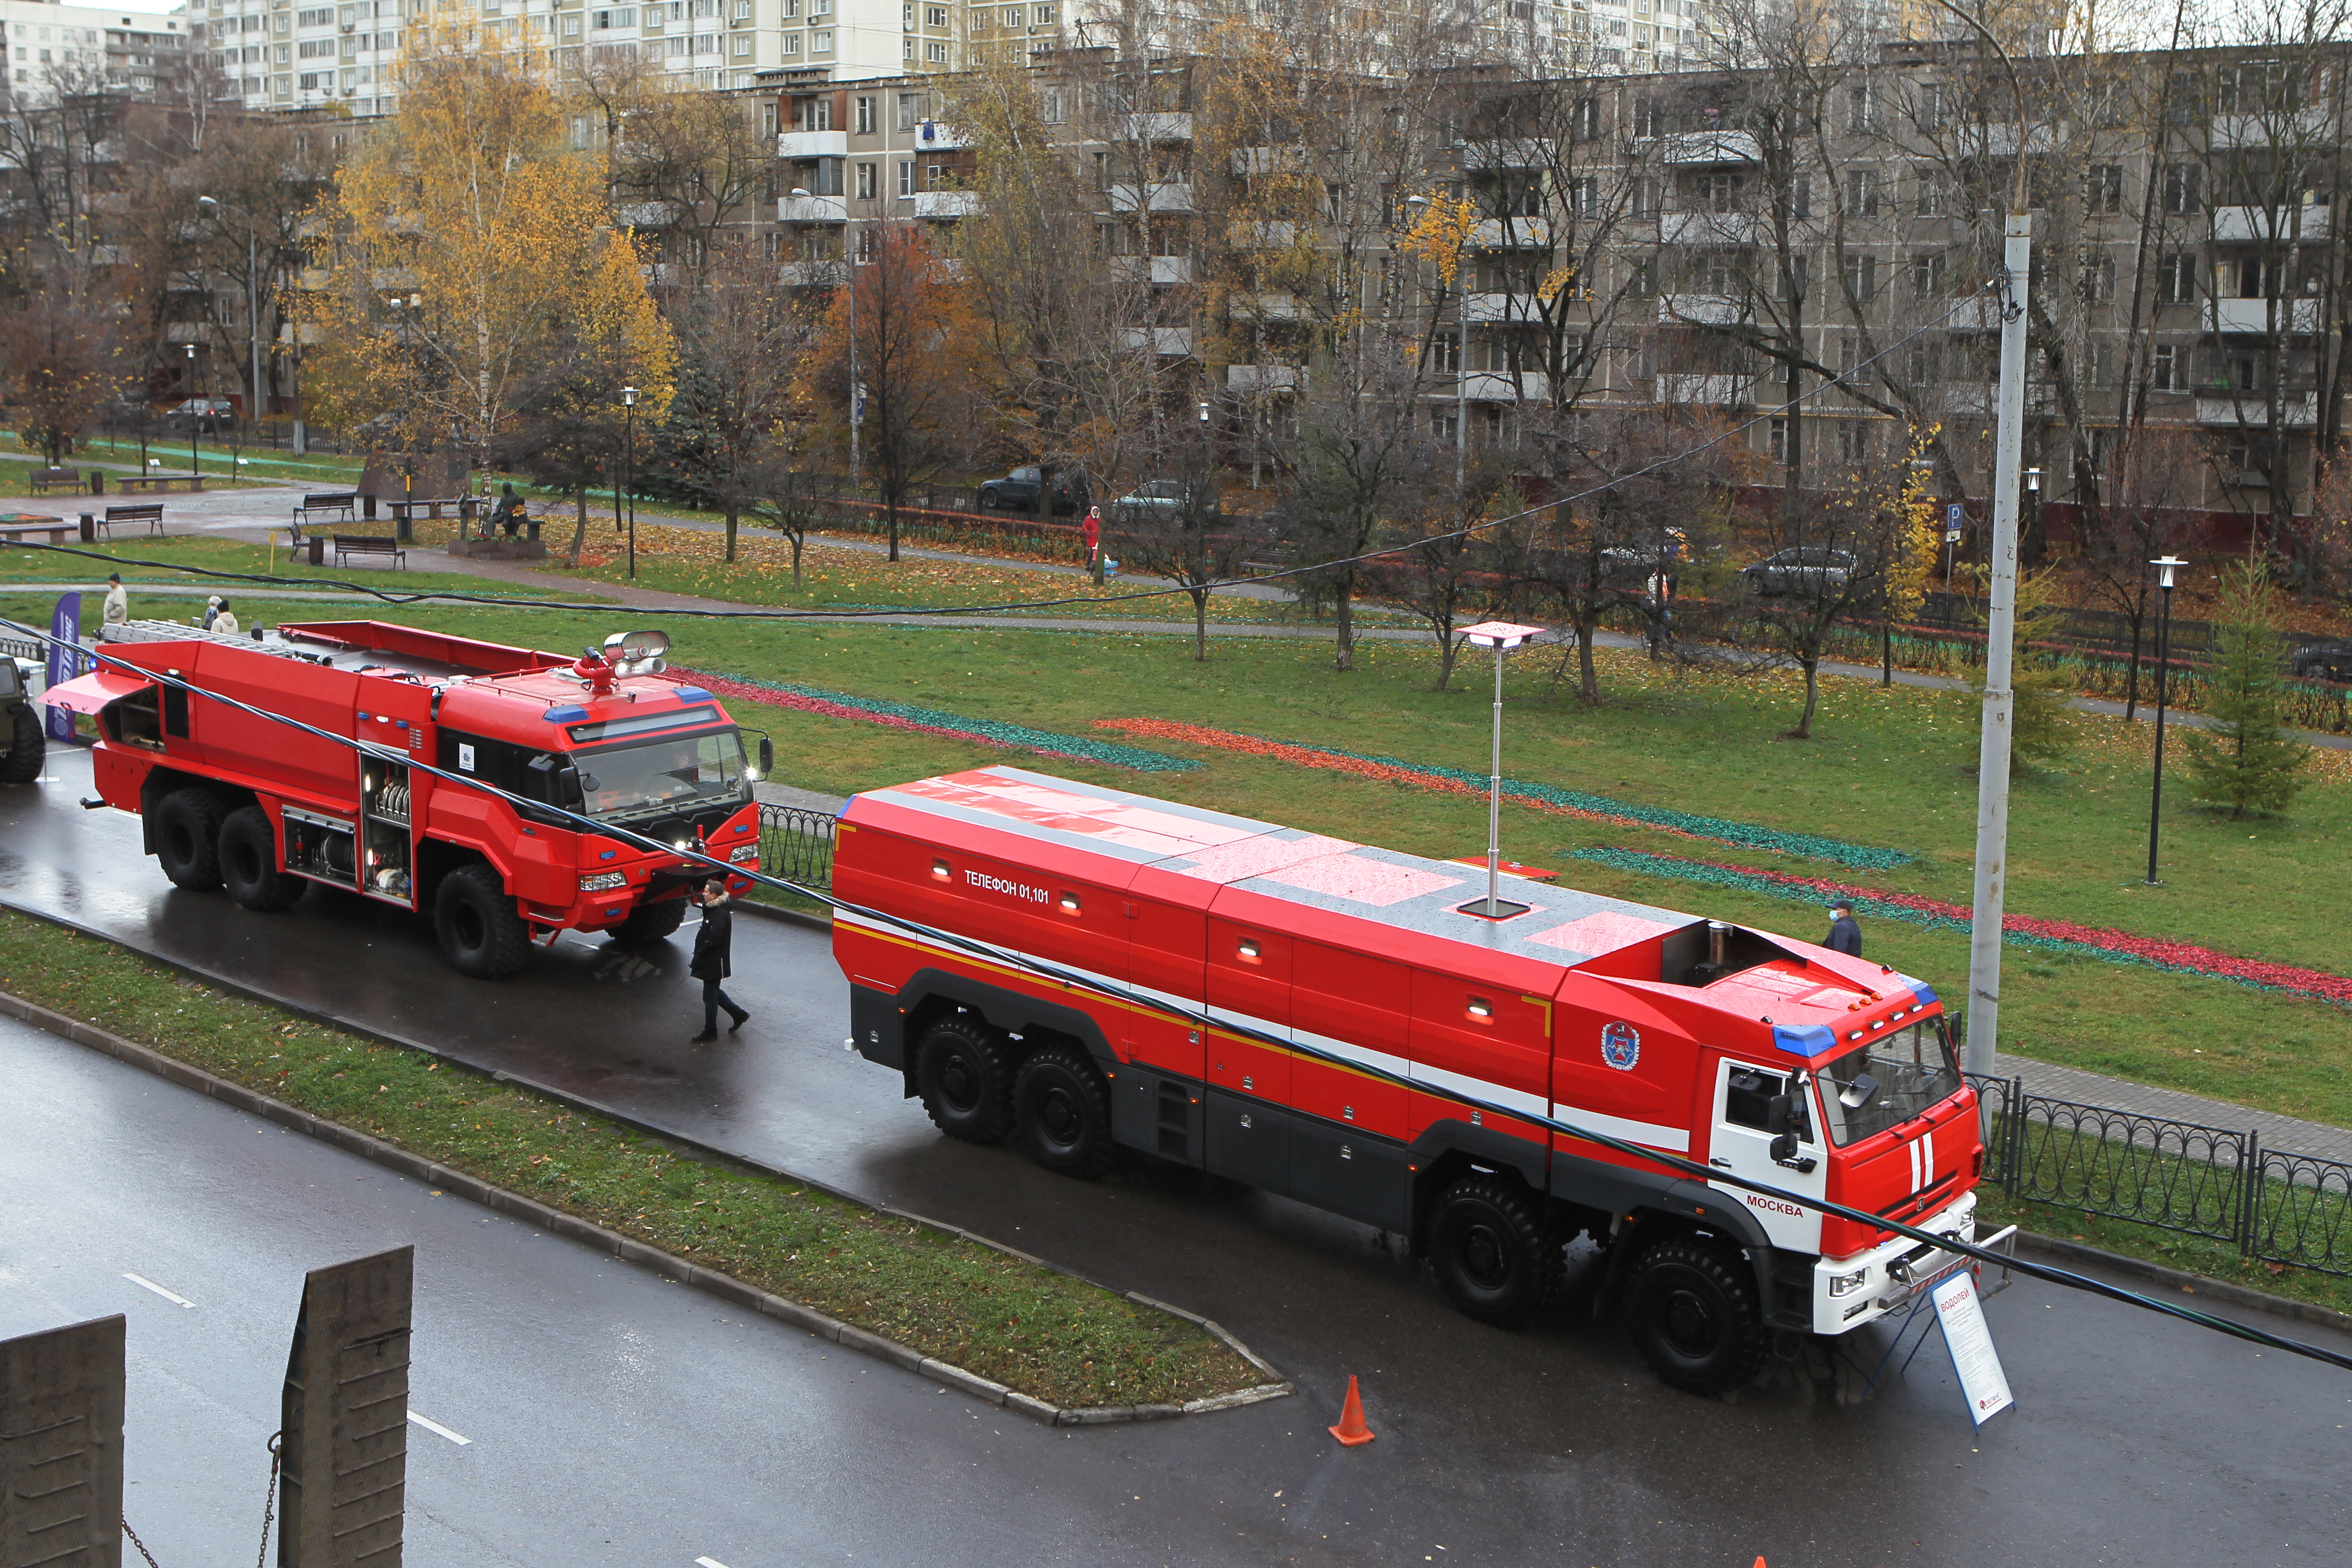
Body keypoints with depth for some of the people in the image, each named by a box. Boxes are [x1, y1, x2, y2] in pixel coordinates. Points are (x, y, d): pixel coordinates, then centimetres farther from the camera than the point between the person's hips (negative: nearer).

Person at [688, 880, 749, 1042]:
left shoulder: (719, 915, -23)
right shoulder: (714, 909, 7)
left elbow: (713, 940, -27)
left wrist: (698, 957, -22)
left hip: (714, 963, -10)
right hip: (712, 962, 10)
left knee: (710, 995, 2)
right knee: (714, 992, 21)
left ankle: (710, 1032, 13)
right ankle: (738, 1014, 30)